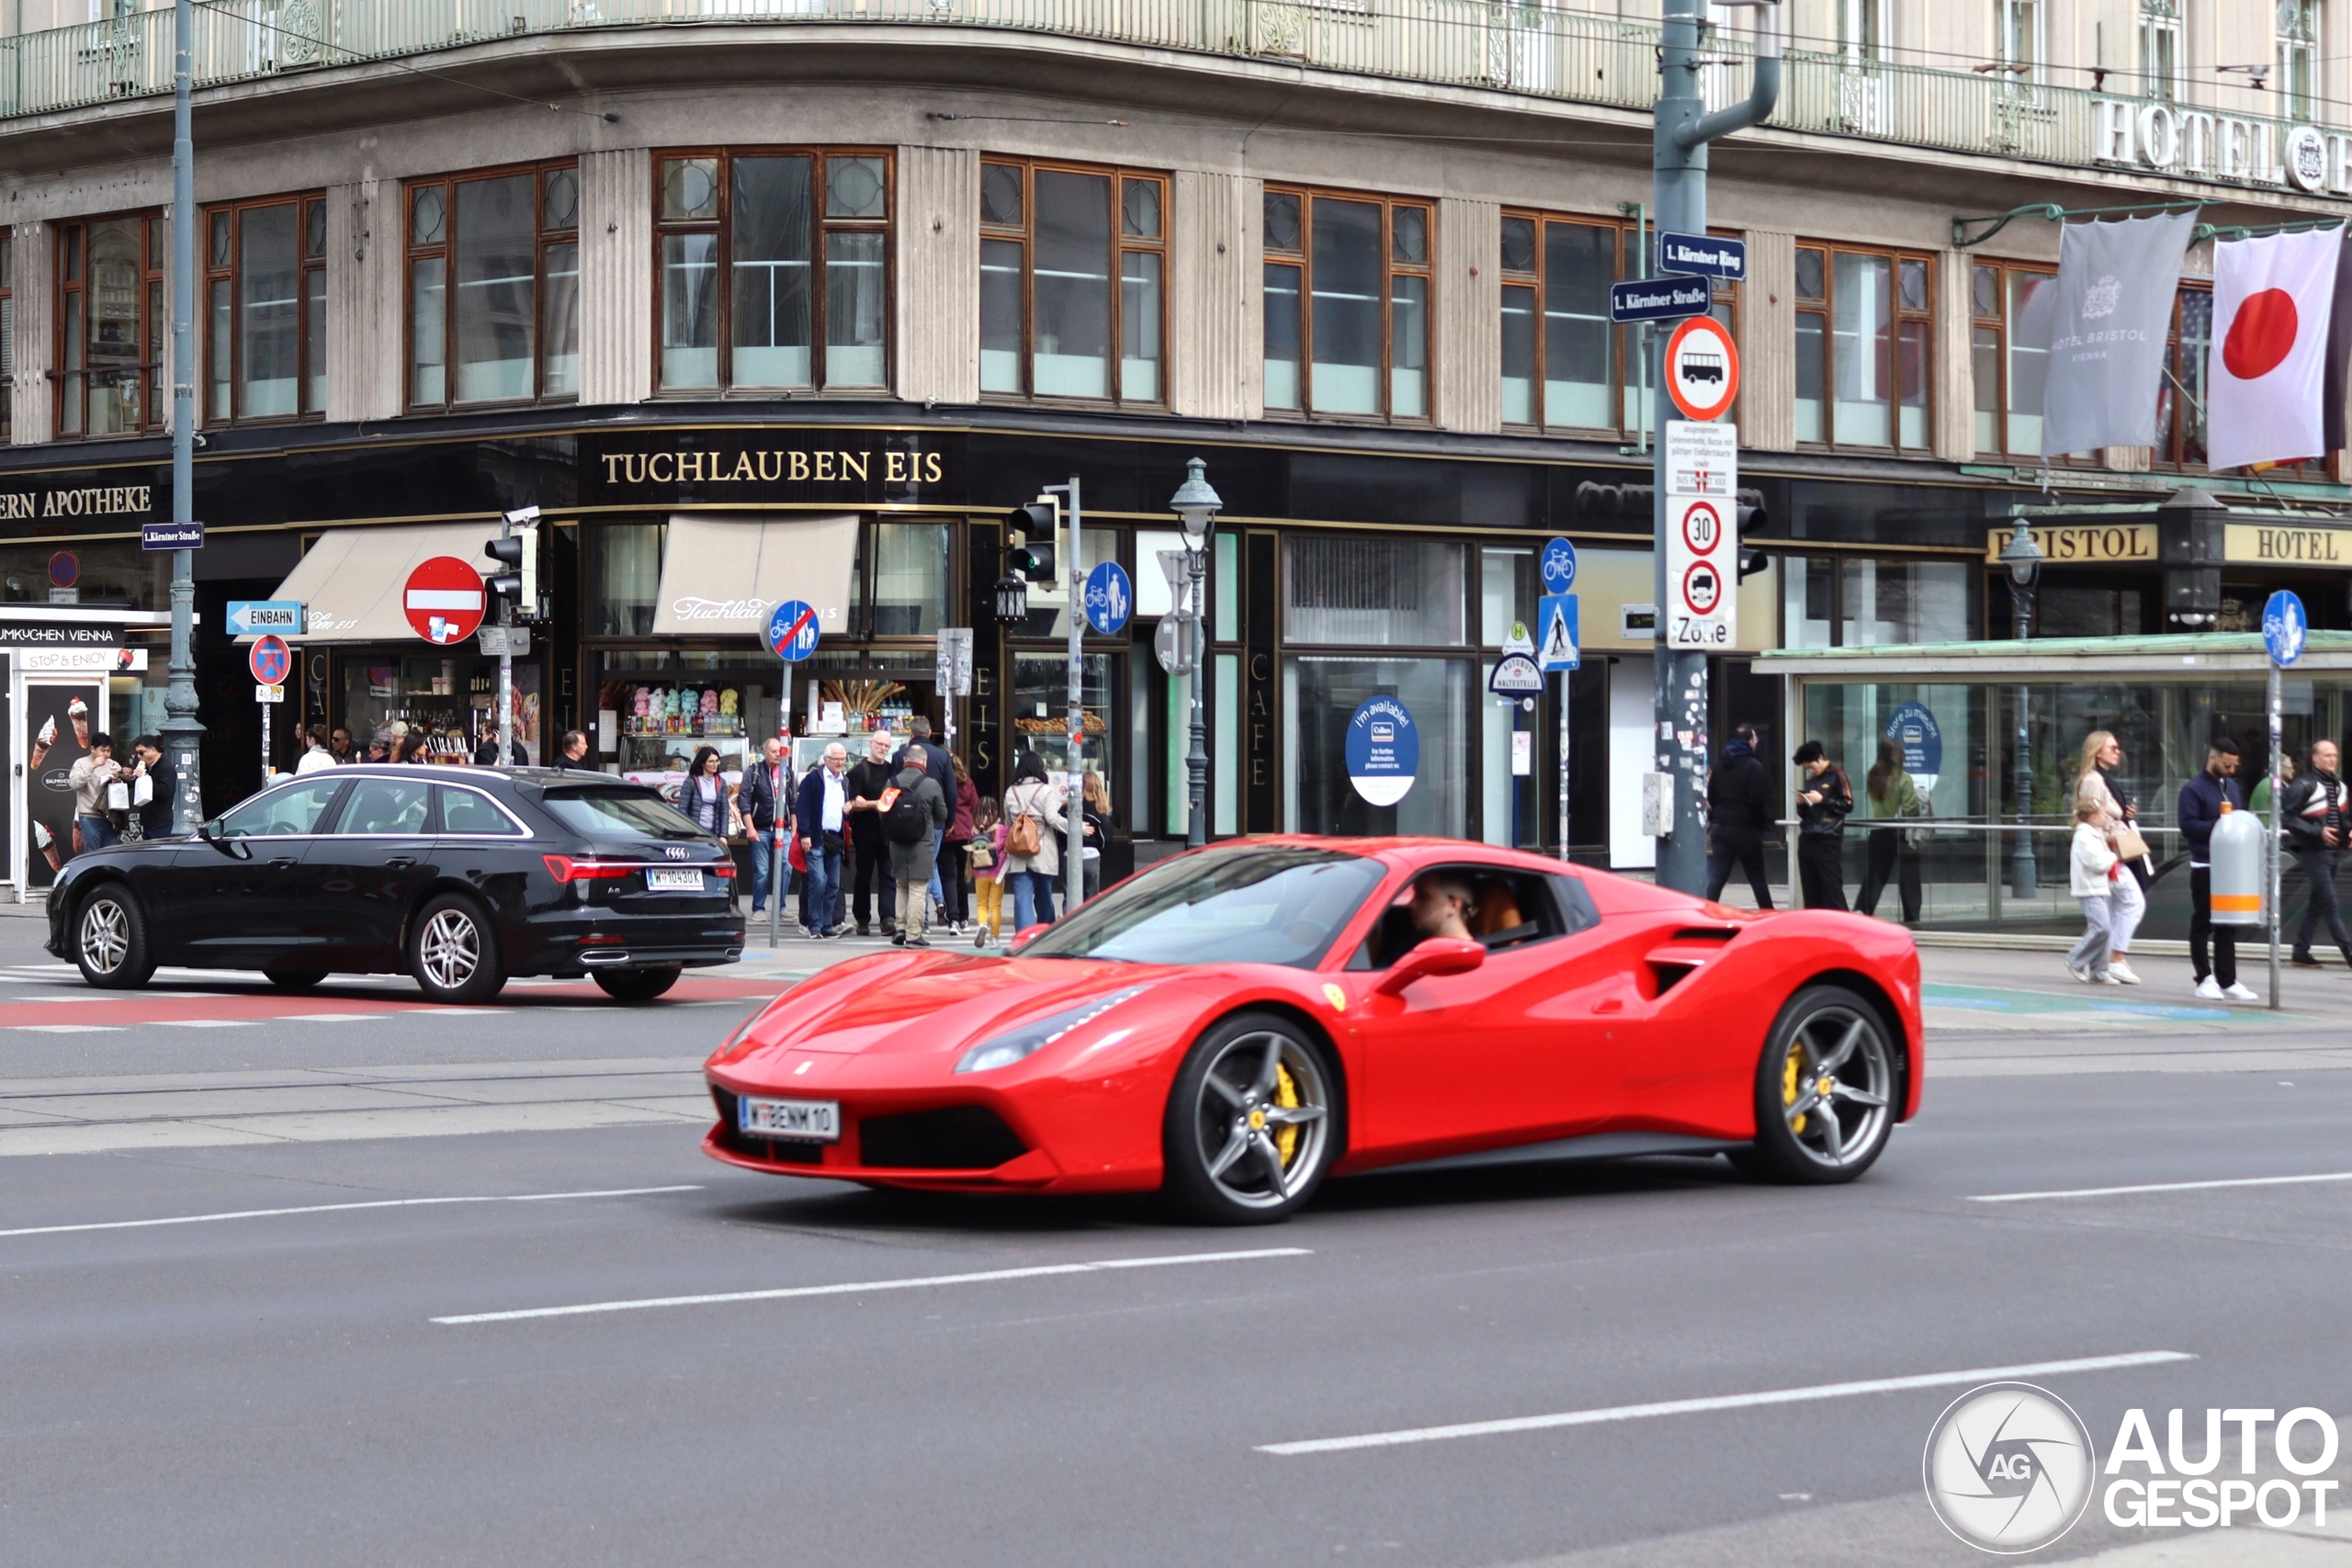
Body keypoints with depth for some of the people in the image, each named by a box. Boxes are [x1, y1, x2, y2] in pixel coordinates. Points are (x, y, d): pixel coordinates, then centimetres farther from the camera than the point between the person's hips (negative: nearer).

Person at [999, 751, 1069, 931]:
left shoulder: (1011, 793, 8)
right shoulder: (1046, 791, -5)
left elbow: (1007, 822, 12)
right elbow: (1052, 818, -15)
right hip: (1043, 853, -2)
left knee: (1022, 897, -5)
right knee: (1043, 897, 14)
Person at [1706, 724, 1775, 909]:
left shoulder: (1720, 765, 10)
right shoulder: (1753, 766, -11)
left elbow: (1711, 797, 13)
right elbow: (1758, 799, -17)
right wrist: (1764, 823, -4)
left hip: (1721, 826, 5)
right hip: (1745, 829, -5)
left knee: (1716, 878, 0)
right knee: (1757, 877, 7)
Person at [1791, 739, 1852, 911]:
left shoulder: (1836, 775, -2)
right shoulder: (1810, 780, 19)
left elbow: (1847, 804, -8)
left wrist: (1822, 800, -12)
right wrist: (1801, 804, 3)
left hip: (1828, 841, -7)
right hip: (1807, 839, 7)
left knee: (1832, 888, -10)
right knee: (1811, 890, 7)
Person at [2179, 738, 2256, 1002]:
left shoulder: (2231, 786, 15)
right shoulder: (2193, 789, -8)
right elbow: (2187, 825, -15)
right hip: (2205, 868, -7)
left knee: (2228, 926, 8)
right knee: (2202, 924, 1)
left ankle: (2227, 980, 11)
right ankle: (2204, 979, 7)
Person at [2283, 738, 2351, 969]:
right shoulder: (2305, 785, -12)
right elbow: (2288, 817, -14)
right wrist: (2318, 832, -21)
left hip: (2333, 851, 8)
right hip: (2314, 852, -8)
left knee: (2317, 904, 11)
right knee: (2330, 904, -8)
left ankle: (2301, 951, 18)